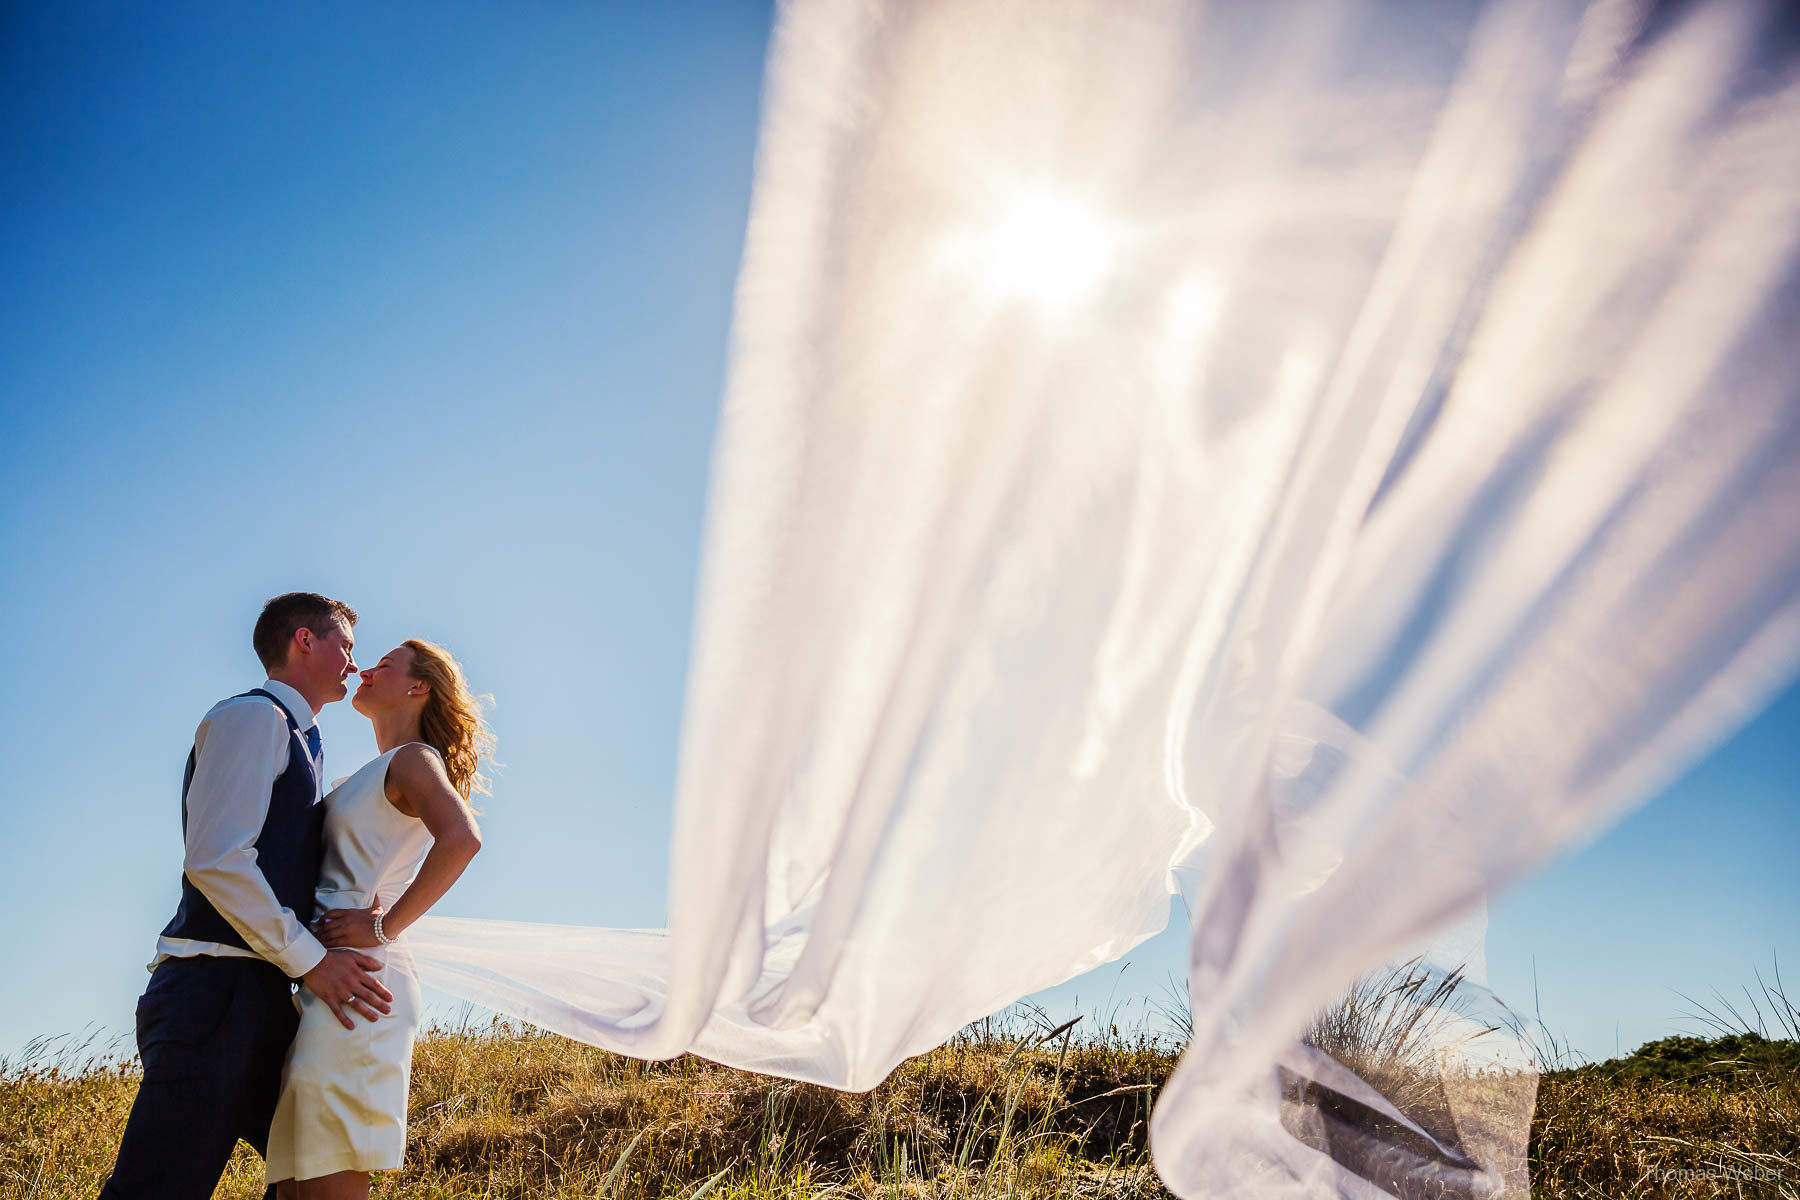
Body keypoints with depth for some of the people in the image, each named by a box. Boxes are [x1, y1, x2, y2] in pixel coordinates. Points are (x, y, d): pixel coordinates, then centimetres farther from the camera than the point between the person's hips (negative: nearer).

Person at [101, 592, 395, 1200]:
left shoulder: (297, 741, 25)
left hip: (258, 996, 10)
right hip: (215, 987, -10)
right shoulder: (254, 716, -4)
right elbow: (214, 859, -16)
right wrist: (310, 959, -15)